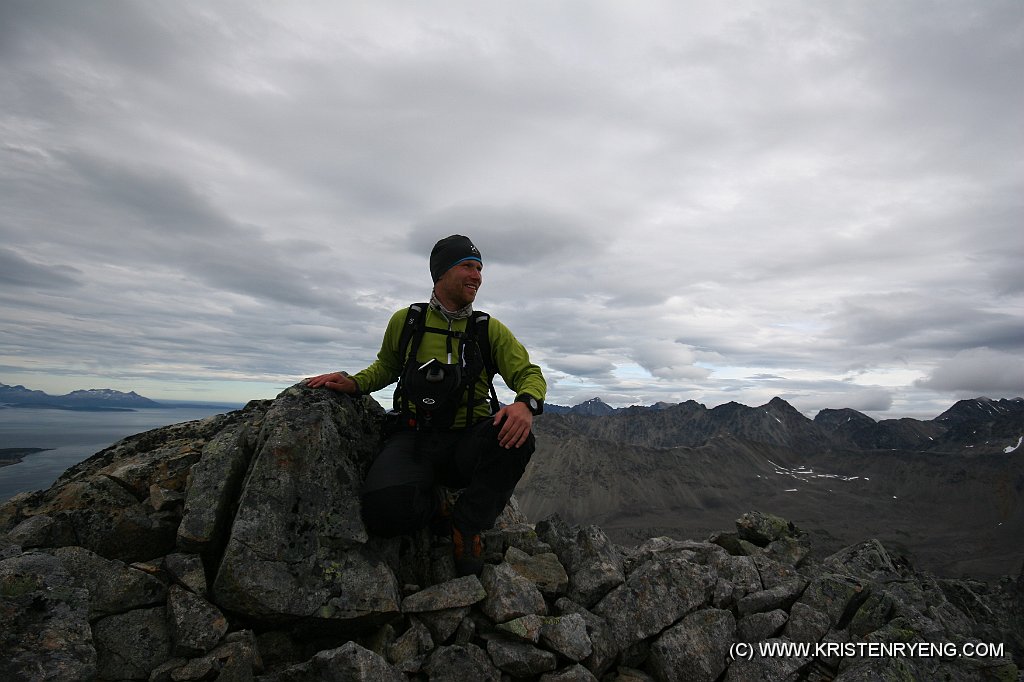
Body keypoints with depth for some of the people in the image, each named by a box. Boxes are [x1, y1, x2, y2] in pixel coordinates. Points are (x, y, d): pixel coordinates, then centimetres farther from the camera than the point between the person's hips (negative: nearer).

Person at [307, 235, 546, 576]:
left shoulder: (489, 330, 3)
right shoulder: (405, 321, 6)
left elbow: (530, 374, -1)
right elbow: (386, 366, 24)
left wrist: (525, 404, -25)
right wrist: (355, 383, 4)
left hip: (468, 443, 1)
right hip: (413, 438, 0)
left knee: (516, 438, -34)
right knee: (384, 509, -33)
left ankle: (467, 523, -8)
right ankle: (436, 503, 5)